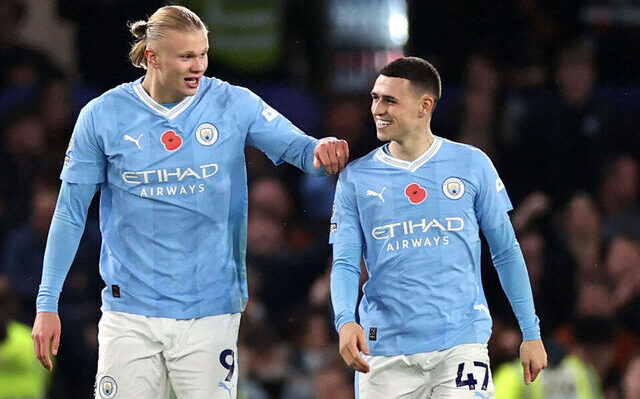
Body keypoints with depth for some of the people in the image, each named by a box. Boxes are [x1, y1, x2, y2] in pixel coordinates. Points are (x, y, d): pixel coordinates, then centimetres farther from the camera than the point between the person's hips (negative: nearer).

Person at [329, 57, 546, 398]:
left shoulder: (472, 164, 4)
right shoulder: (356, 178, 6)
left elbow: (506, 252, 10)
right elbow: (344, 264, 2)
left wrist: (531, 333, 8)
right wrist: (345, 320, -19)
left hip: (461, 341, -1)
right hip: (384, 349, 1)